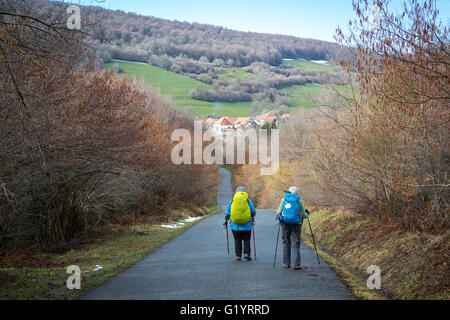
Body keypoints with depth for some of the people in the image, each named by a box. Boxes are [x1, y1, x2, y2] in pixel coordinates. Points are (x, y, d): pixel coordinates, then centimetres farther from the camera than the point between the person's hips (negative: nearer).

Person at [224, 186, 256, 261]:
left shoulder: (232, 201, 3)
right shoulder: (248, 200, 2)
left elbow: (227, 213, 6)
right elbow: (253, 212, 3)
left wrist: (226, 221, 20)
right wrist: (252, 218, 21)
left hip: (235, 225, 1)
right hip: (246, 225, -1)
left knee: (237, 240, 10)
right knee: (246, 239, 10)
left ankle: (238, 255, 7)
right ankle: (246, 253, -3)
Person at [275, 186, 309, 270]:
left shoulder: (284, 199, 7)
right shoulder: (299, 200, 3)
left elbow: (279, 212, 2)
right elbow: (303, 214, 7)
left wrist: (278, 218, 18)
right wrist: (307, 215, 27)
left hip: (285, 224, 1)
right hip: (296, 224, -1)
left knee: (286, 243, 12)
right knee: (295, 244, 0)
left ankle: (286, 263, 13)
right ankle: (296, 265, -7)